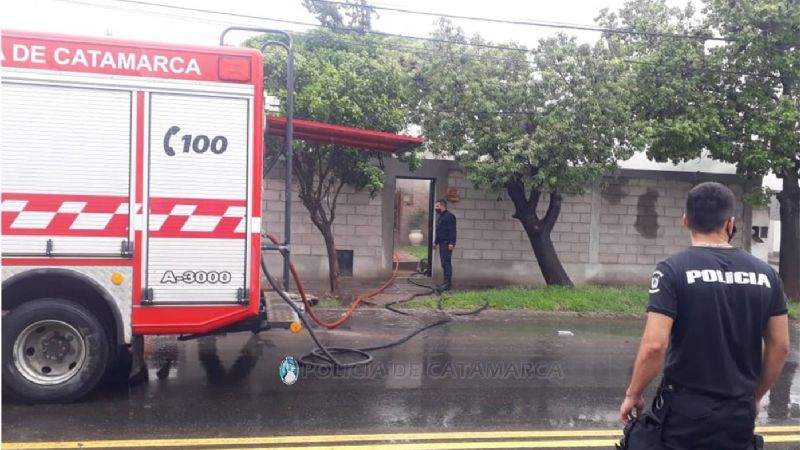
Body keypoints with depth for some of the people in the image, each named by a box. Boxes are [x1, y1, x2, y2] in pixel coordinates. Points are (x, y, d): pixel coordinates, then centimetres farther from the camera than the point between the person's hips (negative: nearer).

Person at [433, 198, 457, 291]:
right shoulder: (440, 216, 20)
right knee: (444, 263, 11)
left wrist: (451, 243, -24)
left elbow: (452, 230, -18)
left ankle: (447, 284, -13)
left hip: (447, 244, -10)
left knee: (446, 263, -12)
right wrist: (436, 242, 26)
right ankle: (445, 281, 16)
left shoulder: (449, 216, -11)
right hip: (441, 243, 10)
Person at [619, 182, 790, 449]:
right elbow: (780, 346, 6)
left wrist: (633, 395, -5)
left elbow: (654, 345, -19)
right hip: (740, 413, 4)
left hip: (685, 411, -4)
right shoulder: (765, 274, 1)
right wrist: (755, 396, 19)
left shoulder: (673, 270, -13)